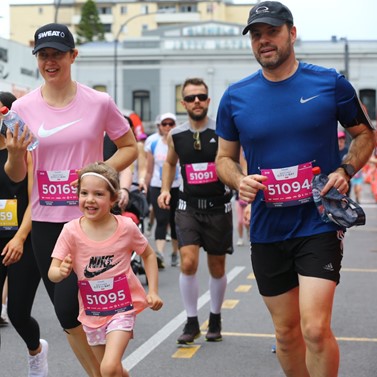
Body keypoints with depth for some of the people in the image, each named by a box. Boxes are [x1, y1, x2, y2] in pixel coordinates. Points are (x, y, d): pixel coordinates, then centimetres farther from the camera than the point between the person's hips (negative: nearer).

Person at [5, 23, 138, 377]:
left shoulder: (99, 103, -4)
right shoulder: (23, 108, 2)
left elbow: (129, 147, 7)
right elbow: (16, 175, 5)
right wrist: (15, 154, -18)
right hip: (44, 220, 3)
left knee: (68, 309, -11)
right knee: (67, 314, 9)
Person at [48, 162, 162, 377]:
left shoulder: (126, 227, -12)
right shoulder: (71, 231, -13)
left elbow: (148, 255, 5)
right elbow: (52, 273, -14)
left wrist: (153, 291, -3)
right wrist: (62, 272, -37)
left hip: (123, 308, -2)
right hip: (92, 312, 2)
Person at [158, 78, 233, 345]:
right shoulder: (176, 136, 1)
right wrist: (165, 190, 7)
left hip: (218, 207, -1)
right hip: (188, 207, 1)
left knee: (217, 268, 11)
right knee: (188, 263, -13)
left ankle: (215, 320, 31)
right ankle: (192, 323, 3)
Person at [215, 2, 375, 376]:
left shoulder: (330, 83, -4)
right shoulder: (236, 96, 2)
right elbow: (224, 157, 12)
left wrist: (345, 170, -9)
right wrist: (239, 181, -10)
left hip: (319, 223, -3)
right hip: (268, 230, 3)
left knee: (315, 328, -15)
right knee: (286, 332, 13)